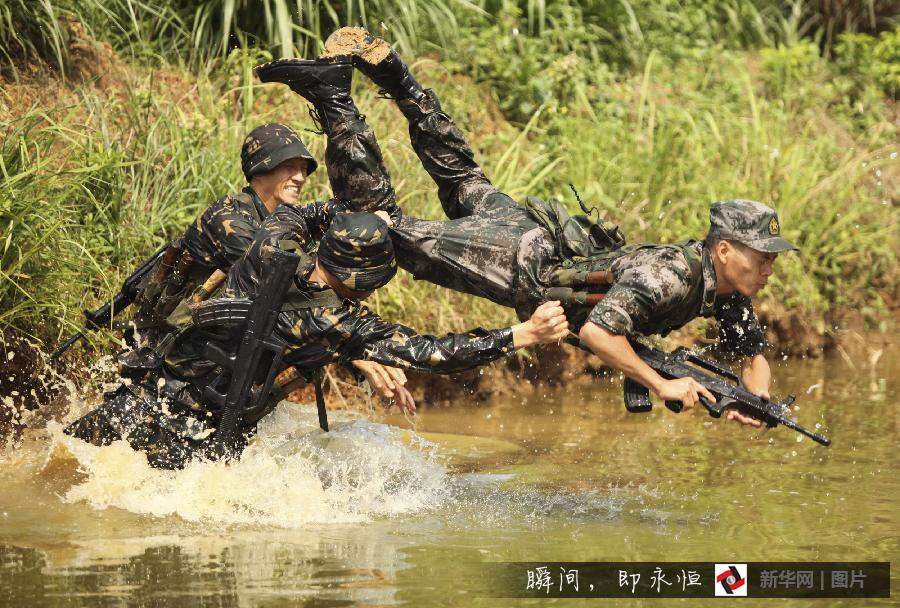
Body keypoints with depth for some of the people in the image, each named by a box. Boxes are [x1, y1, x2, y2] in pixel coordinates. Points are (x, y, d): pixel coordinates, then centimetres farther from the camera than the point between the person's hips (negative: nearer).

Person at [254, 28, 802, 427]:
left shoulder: (730, 296, -4)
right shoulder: (670, 276, -32)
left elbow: (754, 356, 9)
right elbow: (595, 332, -41)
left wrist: (757, 402, -13)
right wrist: (662, 385, -37)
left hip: (549, 244, 8)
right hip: (520, 261, -8)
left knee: (461, 175, 27)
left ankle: (385, 66, 28)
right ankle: (333, 94, 2)